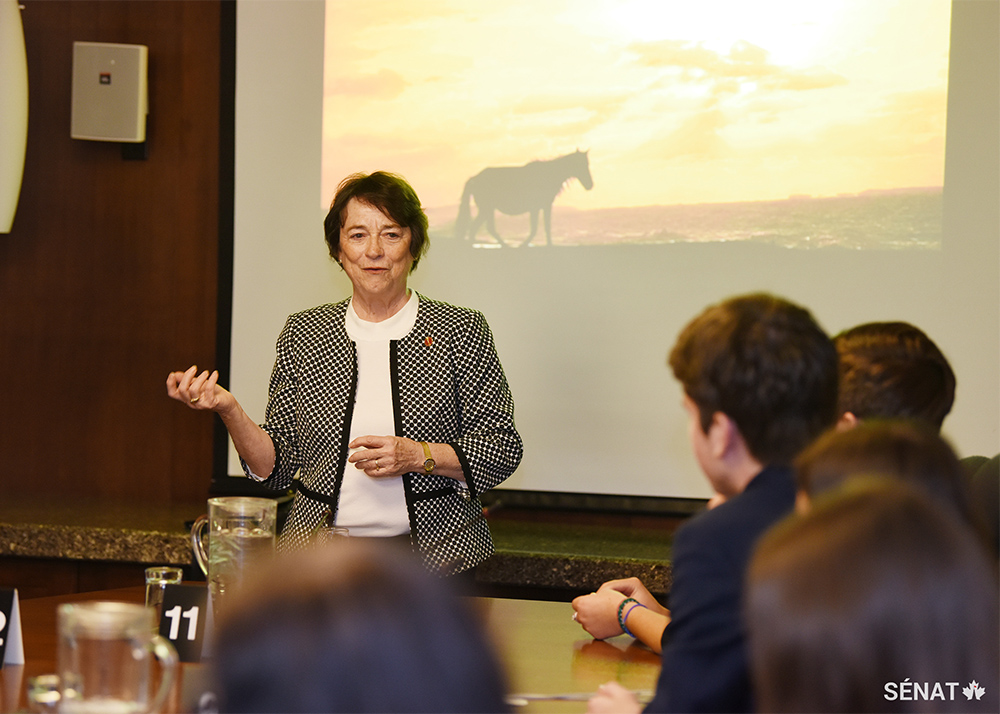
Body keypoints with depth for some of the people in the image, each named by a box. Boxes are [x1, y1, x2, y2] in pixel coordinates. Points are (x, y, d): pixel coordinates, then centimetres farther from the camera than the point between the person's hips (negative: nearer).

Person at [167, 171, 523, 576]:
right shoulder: (303, 335, 11)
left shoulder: (461, 331, 4)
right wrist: (229, 412, -6)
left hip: (434, 556, -1)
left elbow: (502, 450, 4)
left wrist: (418, 456, -11)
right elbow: (275, 467, 11)